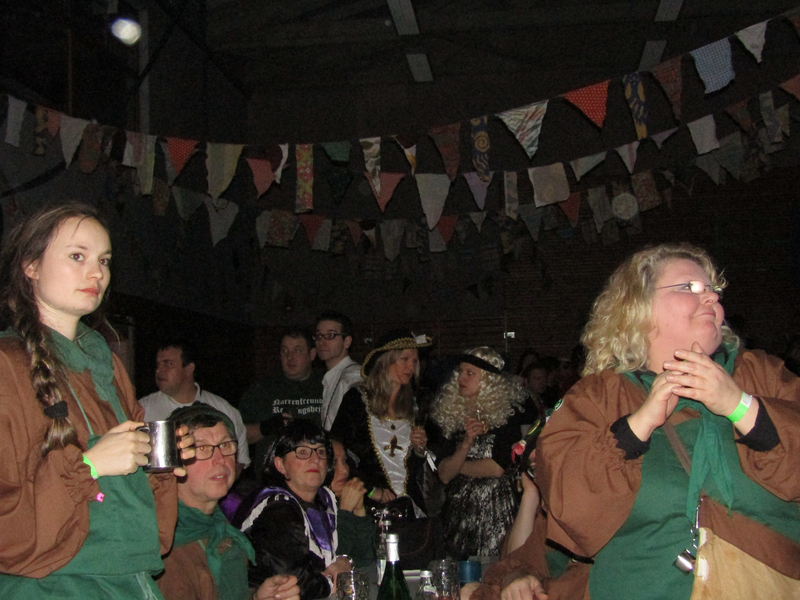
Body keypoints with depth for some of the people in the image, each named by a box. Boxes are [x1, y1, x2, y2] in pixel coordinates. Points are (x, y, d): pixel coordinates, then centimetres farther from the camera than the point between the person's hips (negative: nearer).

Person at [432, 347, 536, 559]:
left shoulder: (507, 411, -5)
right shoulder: (453, 414, 8)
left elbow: (497, 468, -13)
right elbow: (444, 475, 2)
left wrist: (456, 465, 1)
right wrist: (466, 442, -13)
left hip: (495, 510, -4)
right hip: (458, 511, 4)